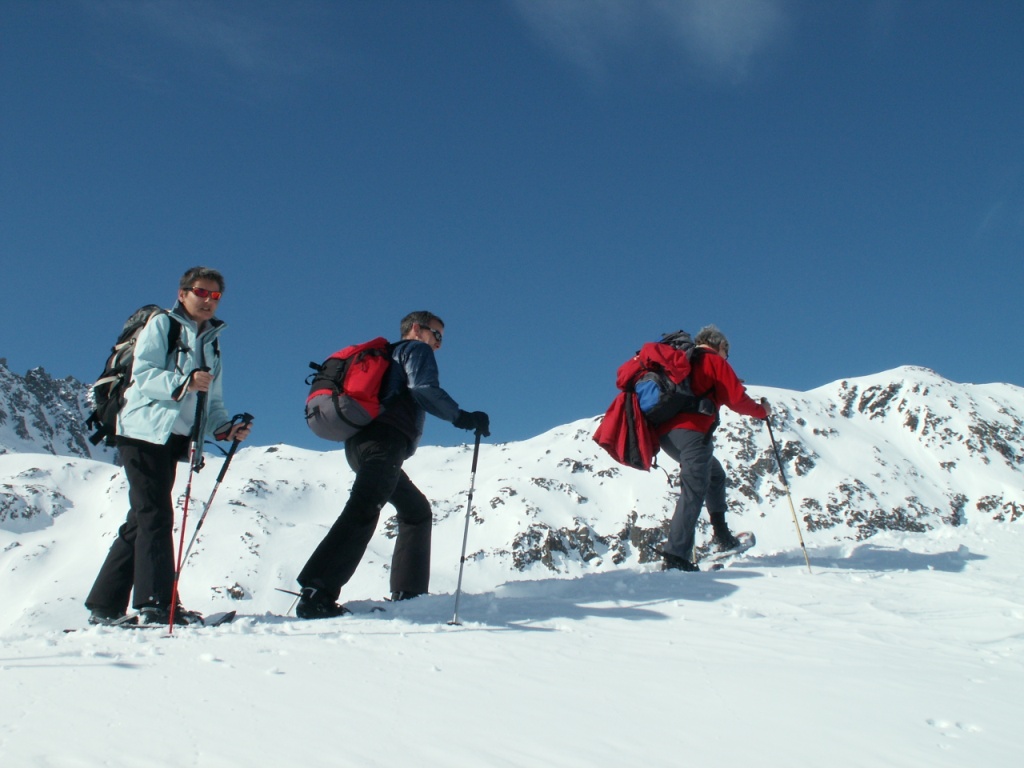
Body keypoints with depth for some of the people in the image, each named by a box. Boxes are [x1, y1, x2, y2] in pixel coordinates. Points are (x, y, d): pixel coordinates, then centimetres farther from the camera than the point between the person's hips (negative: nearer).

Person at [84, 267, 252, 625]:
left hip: (172, 439, 7)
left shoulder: (211, 342, 22)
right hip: (145, 431, -7)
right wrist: (183, 382, -26)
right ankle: (157, 603, -14)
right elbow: (142, 374, -12)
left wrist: (226, 427, 0)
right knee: (155, 516, -14)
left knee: (142, 520, 7)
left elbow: (212, 400, 18)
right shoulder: (162, 324, 1)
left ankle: (105, 607, 12)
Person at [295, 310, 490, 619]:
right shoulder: (417, 350, 11)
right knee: (363, 512, -21)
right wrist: (462, 417, -7)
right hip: (384, 441, -9)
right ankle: (317, 593, -34)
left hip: (360, 442, 10)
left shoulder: (388, 357, 35)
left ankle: (408, 594, 6)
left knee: (417, 511, 16)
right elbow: (423, 388, -9)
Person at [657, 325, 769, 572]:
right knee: (693, 491, -13)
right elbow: (736, 399, 0)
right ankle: (676, 556, -25)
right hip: (691, 432, -8)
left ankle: (722, 535, 24)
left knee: (714, 474, 25)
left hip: (665, 433, 8)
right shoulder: (715, 361, 5)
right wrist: (761, 410, 16)